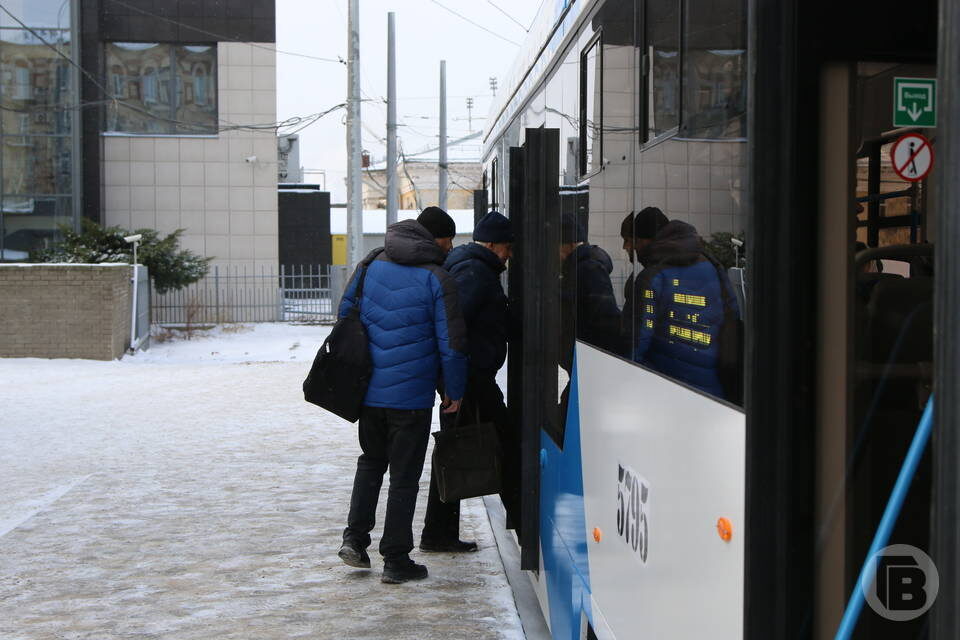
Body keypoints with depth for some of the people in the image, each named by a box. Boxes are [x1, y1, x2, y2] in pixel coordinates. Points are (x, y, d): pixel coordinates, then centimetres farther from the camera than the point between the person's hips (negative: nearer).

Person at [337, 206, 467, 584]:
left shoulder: (371, 265, 5)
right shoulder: (437, 279, -10)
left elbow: (345, 313, 11)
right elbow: (451, 343, -10)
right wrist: (455, 391, 2)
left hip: (367, 391, 5)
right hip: (412, 395, -5)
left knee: (371, 460, 23)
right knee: (404, 475, 5)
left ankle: (355, 536, 14)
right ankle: (396, 560, 9)